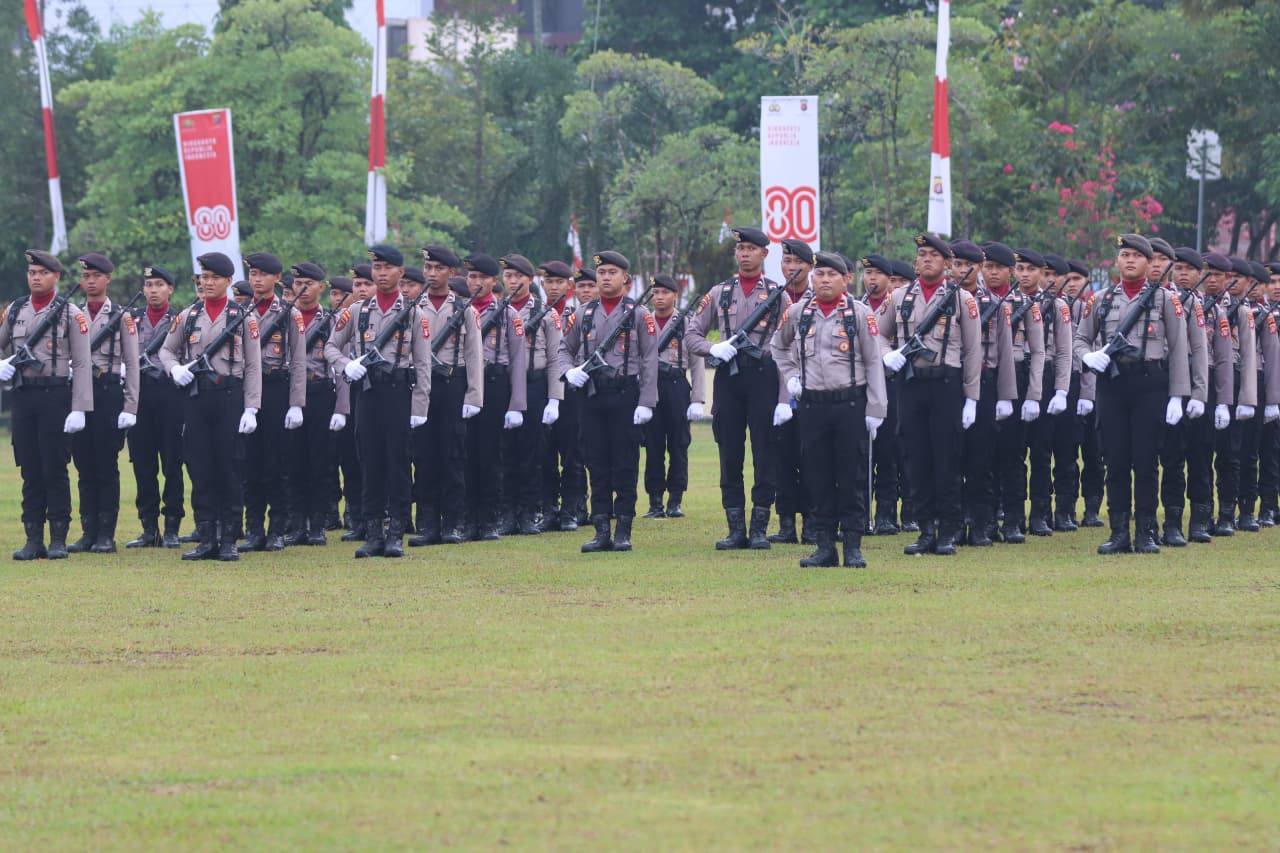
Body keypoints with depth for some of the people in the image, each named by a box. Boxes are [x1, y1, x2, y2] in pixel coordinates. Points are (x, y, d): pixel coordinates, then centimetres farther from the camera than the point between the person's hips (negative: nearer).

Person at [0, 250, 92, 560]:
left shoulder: (71, 314, -2)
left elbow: (82, 364, -5)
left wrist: (78, 409, -12)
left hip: (56, 397, -4)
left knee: (55, 471, -3)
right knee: (30, 472, 6)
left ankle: (58, 540, 3)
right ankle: (34, 540, 9)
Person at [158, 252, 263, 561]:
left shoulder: (243, 318, 2)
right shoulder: (187, 317, 9)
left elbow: (253, 367, 0)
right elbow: (166, 350, 19)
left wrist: (251, 408, -7)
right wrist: (175, 368, -5)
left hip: (230, 396, -3)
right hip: (196, 397, 3)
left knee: (230, 469, -1)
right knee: (200, 469, 2)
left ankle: (228, 540, 4)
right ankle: (206, 539, 6)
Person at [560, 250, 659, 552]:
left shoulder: (639, 314, 1)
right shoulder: (584, 314, 11)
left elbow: (649, 360, -3)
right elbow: (565, 348, 19)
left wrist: (646, 402, -10)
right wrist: (569, 371, -3)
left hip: (625, 395, -4)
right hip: (593, 396, 4)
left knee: (625, 466, -2)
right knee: (597, 465, 4)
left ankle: (623, 532, 2)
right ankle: (602, 531, 7)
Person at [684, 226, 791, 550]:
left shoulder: (778, 295, 4)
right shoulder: (719, 293, 11)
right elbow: (691, 336, 12)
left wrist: (785, 399, -9)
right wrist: (713, 349, -11)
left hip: (764, 377, -2)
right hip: (728, 377, 2)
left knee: (764, 457, -1)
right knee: (730, 457, 3)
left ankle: (760, 529, 5)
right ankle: (736, 530, 9)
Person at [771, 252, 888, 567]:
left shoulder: (860, 314, -2)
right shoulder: (797, 313, 7)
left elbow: (873, 363, -2)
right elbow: (777, 345, 25)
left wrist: (875, 410, -7)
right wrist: (790, 376, 11)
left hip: (850, 404, -3)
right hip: (812, 405, 3)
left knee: (852, 478, -1)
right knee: (819, 478, 5)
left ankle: (853, 547, 4)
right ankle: (825, 546, 11)